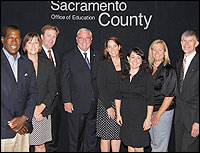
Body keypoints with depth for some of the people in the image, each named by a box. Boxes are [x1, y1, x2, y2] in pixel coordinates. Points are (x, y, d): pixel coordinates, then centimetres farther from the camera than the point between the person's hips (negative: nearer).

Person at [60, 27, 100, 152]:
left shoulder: (97, 56, 11)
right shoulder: (69, 57, 0)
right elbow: (65, 81, -3)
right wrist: (67, 101, -9)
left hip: (94, 104, 3)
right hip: (77, 104, -3)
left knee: (91, 136, 13)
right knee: (76, 136, 8)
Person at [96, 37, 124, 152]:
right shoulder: (103, 65, 0)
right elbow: (101, 87, -5)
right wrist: (109, 106, -12)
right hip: (106, 104, -2)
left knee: (118, 134, 7)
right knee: (105, 136, 1)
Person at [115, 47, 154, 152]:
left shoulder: (147, 77, -6)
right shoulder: (123, 75, 6)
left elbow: (150, 100, -8)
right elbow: (118, 96, 10)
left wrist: (148, 119, -12)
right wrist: (118, 114, 5)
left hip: (140, 115, -4)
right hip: (125, 115, 4)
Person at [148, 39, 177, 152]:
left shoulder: (169, 70, -9)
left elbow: (170, 95, -12)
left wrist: (158, 114, -13)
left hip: (164, 111, -6)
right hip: (149, 111, 6)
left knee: (160, 146, 2)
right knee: (153, 144, 15)